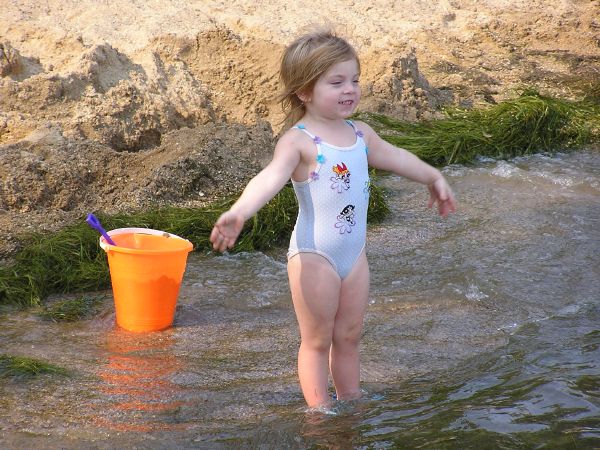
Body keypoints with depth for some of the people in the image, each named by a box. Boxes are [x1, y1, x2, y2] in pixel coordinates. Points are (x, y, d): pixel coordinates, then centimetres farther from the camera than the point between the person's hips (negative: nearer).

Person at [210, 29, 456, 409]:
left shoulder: (360, 133, 6)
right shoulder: (299, 141, -18)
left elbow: (396, 157, 24)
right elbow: (271, 178, -34)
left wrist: (434, 179, 38)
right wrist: (239, 212, -52)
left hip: (354, 252, 7)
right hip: (314, 256, -7)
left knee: (349, 336, 16)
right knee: (317, 340, 5)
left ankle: (352, 404, 27)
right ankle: (320, 412, 13)